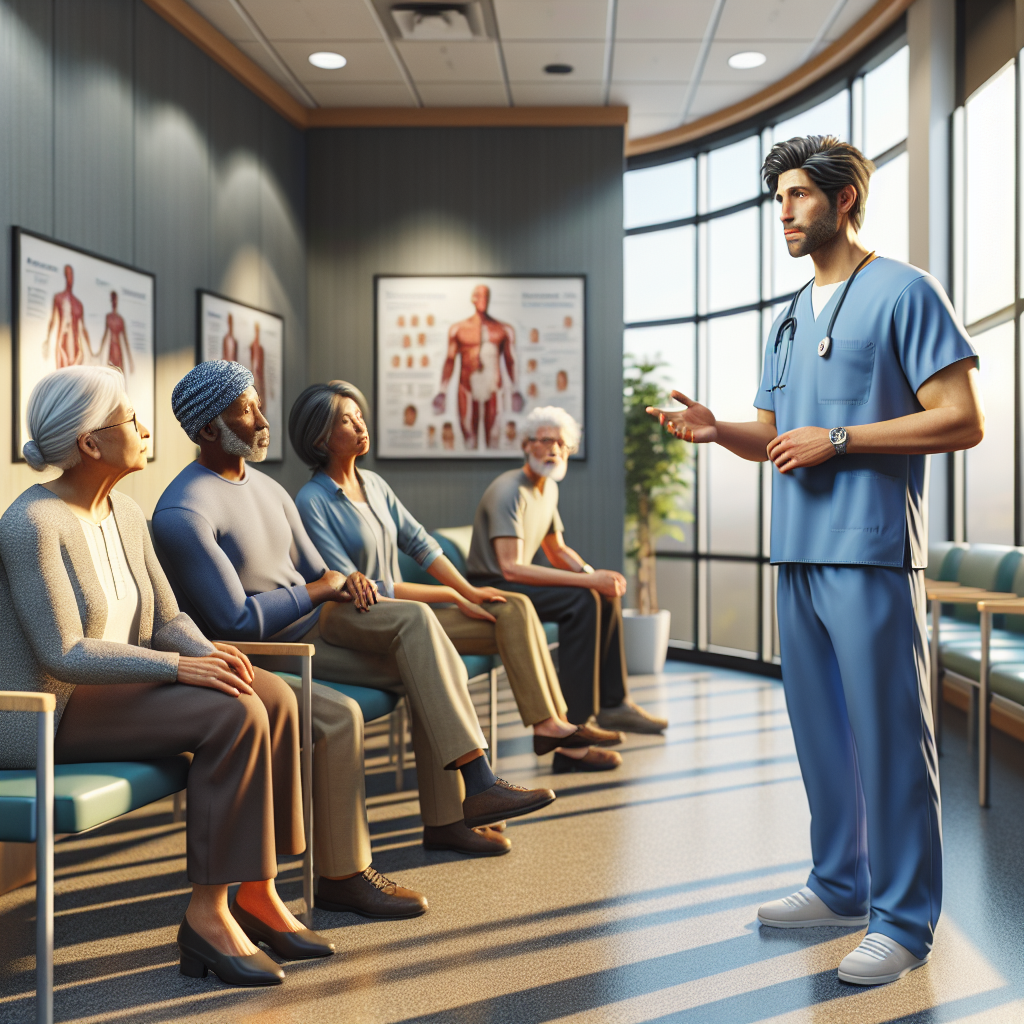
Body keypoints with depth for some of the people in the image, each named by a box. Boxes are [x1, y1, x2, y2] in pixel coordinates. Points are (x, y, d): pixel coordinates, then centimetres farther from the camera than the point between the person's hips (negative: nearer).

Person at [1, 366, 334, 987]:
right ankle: (208, 912, -16)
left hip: (108, 688, 9)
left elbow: (166, 619, 9)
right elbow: (63, 654, -24)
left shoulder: (125, 514, 8)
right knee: (234, 715, -26)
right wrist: (178, 665, -27)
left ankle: (257, 892, -5)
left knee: (274, 696, -10)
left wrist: (207, 651, -12)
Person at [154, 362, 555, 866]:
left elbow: (315, 573, 17)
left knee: (415, 620, -17)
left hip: (312, 618, 8)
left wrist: (345, 581, -8)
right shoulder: (181, 514, -17)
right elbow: (237, 623, -21)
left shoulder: (268, 489, 12)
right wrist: (319, 590, -11)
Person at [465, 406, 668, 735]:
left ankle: (612, 703, 9)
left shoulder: (549, 487, 10)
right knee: (582, 600, -26)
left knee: (608, 594, 4)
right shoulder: (509, 491, -21)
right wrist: (588, 580, -31)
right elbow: (511, 568, -30)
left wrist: (592, 573, -5)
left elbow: (557, 551, 19)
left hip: (515, 584, 10)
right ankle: (573, 719, -24)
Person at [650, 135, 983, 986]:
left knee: (890, 736, -3)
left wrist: (837, 440, -14)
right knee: (820, 729, 14)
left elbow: (962, 420, -10)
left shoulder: (904, 293, -4)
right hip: (800, 554, 8)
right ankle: (841, 885, 28)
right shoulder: (791, 319, 19)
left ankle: (906, 919, 8)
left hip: (872, 553, -8)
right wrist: (717, 429, 1)